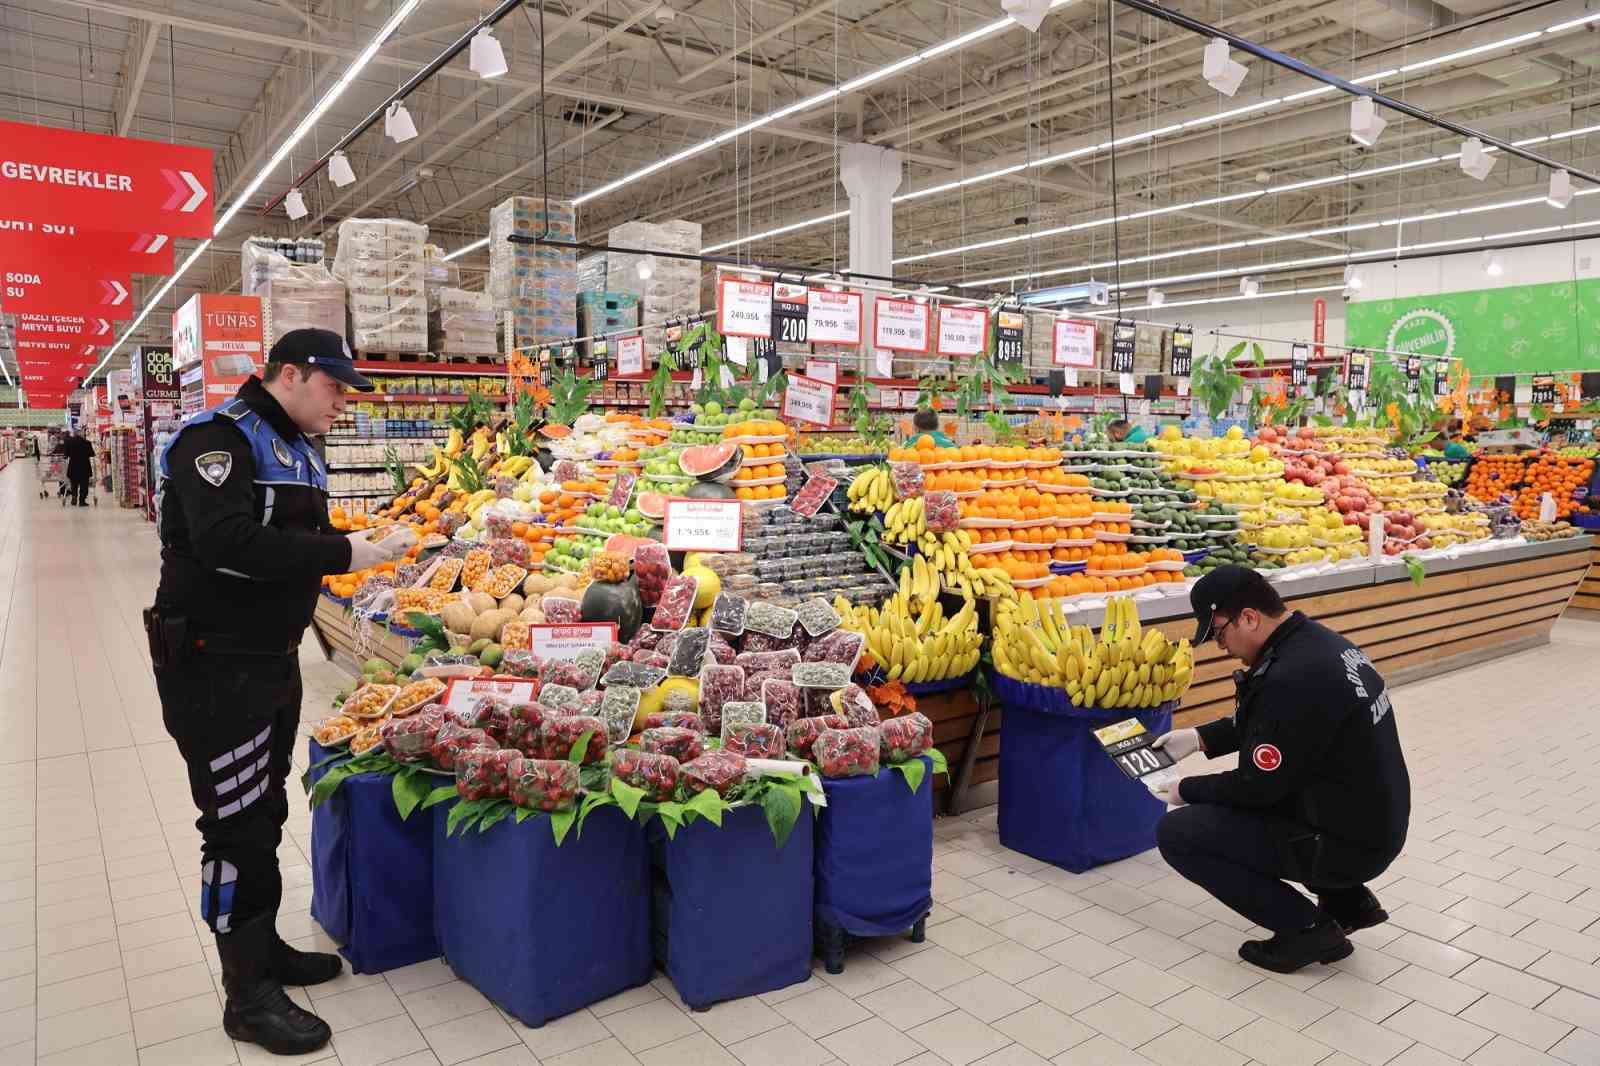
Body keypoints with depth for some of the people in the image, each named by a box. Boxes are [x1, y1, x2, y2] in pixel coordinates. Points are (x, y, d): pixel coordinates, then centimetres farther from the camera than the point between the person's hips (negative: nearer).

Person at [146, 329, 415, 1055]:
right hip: (214, 664, -9)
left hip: (273, 658, 9)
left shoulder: (298, 448, 13)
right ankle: (249, 996, 12)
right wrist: (342, 552, -27)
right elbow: (228, 542, -30)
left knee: (265, 812, 18)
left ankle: (262, 946, 33)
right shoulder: (217, 437, -17)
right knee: (237, 825, 0)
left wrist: (372, 547, -3)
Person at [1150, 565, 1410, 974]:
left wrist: (1186, 790, -4)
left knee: (1176, 832, -8)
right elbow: (1259, 721, 19)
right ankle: (1348, 900, 22)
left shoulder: (1292, 677, -28)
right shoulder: (1319, 641, 2)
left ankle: (1307, 928, 0)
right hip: (1374, 824, 9)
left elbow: (1258, 786, -20)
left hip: (1345, 844, -9)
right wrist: (1200, 737, 12)